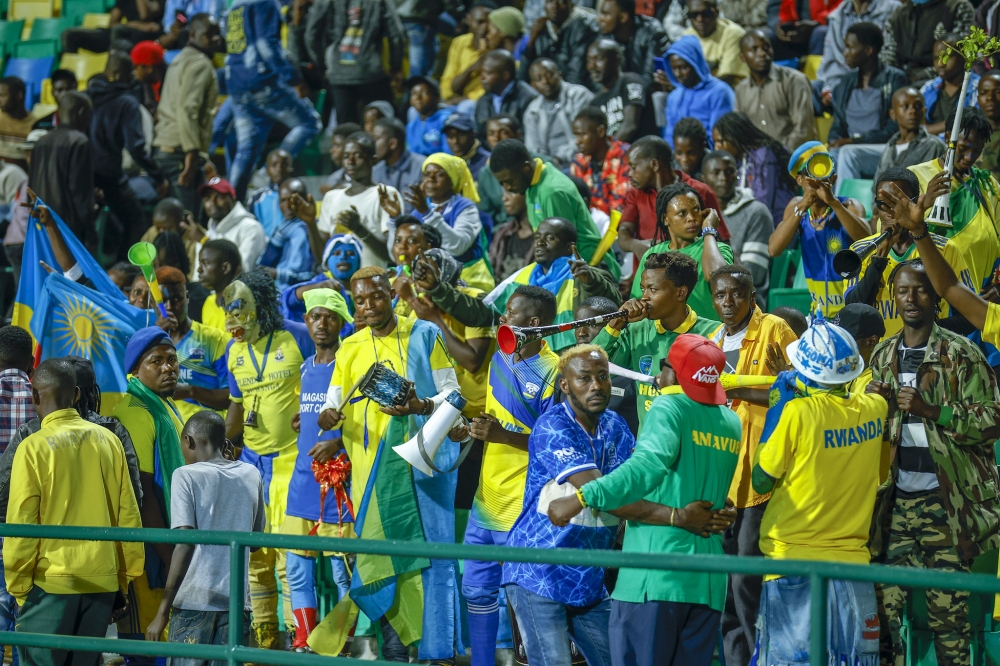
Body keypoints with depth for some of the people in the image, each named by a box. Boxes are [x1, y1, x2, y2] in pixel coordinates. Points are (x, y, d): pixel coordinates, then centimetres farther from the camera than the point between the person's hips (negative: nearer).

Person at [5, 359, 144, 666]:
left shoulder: (34, 447, -9)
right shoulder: (109, 441, 3)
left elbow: (21, 523, -8)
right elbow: (128, 514, 5)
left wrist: (18, 585, 0)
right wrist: (126, 573, 14)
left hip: (52, 582, -5)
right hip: (102, 580, 5)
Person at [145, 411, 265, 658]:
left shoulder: (187, 475, -4)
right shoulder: (250, 475, 9)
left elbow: (184, 545, -11)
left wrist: (162, 612, -9)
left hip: (194, 600, -4)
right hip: (236, 601, 4)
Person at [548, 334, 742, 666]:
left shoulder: (669, 407, -7)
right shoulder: (731, 422, 12)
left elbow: (648, 465, -25)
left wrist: (580, 498, -28)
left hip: (656, 575, -6)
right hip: (708, 582, 6)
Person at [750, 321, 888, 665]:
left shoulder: (798, 413, -15)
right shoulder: (875, 409, -2)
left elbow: (762, 481, -4)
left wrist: (778, 404, 0)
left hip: (793, 560, -4)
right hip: (852, 556, 4)